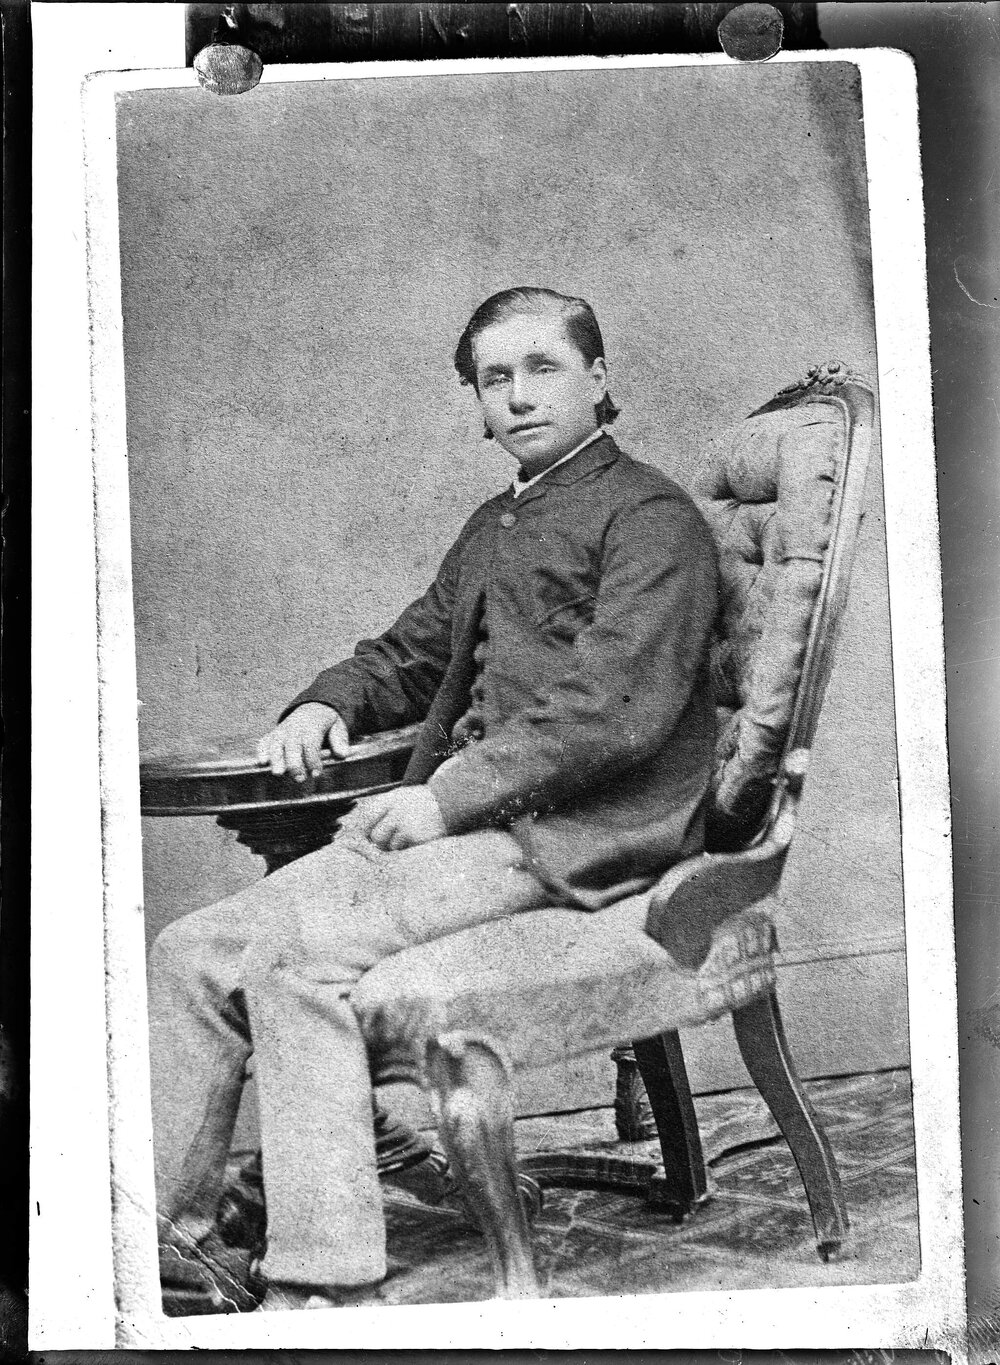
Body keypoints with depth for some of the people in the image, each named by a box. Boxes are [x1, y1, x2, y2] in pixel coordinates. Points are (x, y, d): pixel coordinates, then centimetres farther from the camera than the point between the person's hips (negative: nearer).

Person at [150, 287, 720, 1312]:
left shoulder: (650, 516, -1)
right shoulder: (495, 527, 26)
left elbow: (616, 706, -15)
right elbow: (409, 655, 34)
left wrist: (453, 795, -19)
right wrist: (326, 701, 11)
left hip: (570, 837, -8)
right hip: (467, 819, 8)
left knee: (296, 955, -26)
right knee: (192, 953, -5)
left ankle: (318, 1287, -20)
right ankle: (152, 1238, 0)